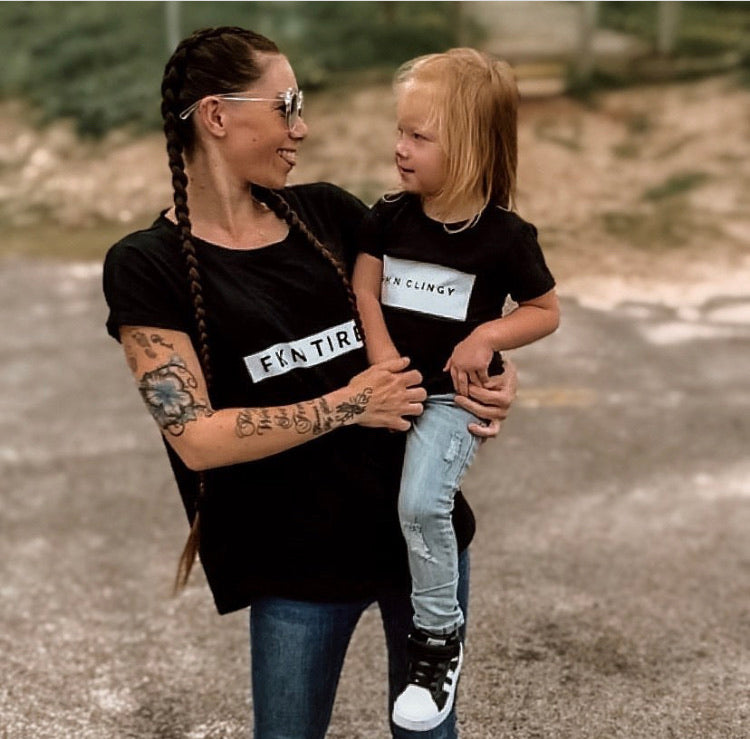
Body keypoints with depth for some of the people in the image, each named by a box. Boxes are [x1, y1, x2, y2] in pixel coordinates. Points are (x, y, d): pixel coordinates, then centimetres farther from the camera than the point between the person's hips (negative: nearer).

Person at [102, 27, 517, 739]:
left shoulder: (328, 212, 3)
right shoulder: (147, 266, -9)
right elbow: (197, 437, -16)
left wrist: (488, 376, -8)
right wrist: (347, 407, -16)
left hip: (423, 521, 4)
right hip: (299, 558, -4)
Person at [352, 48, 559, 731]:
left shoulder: (504, 236, -11)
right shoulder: (389, 217, -1)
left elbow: (547, 311, 0)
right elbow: (363, 293, -1)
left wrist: (489, 335, -17)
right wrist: (385, 362, -16)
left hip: (453, 395, -6)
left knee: (421, 502, -23)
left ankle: (440, 639, -4)